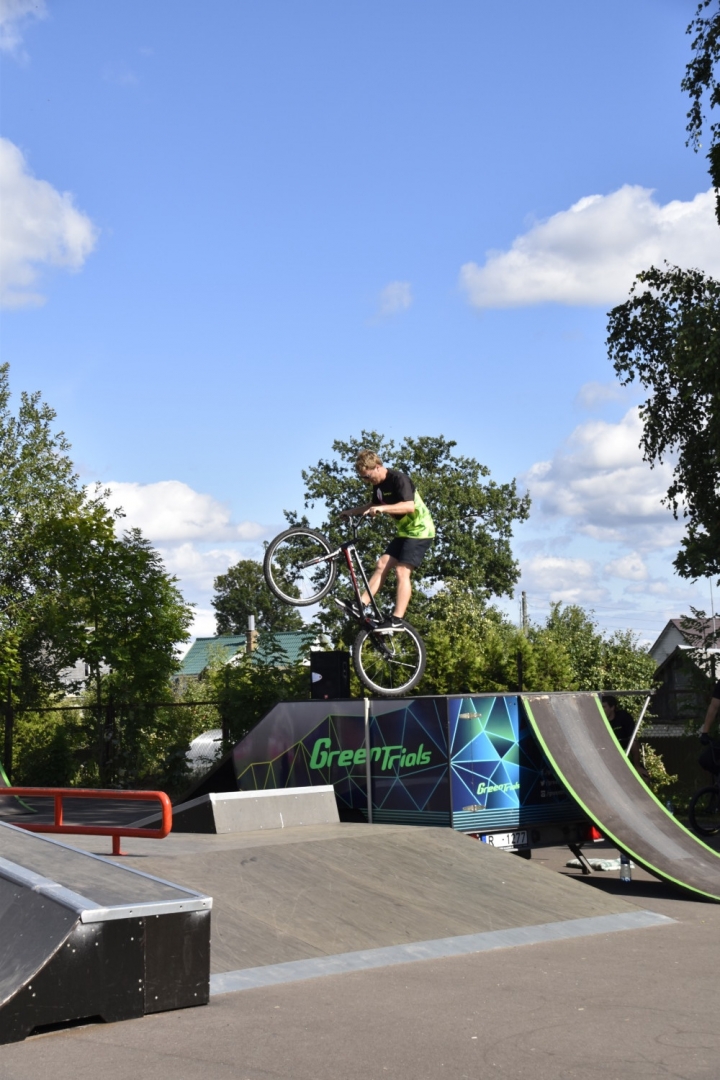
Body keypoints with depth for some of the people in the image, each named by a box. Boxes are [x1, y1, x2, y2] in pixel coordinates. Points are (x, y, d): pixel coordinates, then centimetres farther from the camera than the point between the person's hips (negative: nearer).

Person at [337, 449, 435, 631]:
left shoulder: (399, 479, -20)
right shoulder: (379, 484, 8)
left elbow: (409, 506, -33)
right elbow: (373, 505, 28)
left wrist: (383, 508, -41)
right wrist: (351, 512, 18)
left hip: (419, 531, -9)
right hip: (404, 531, 9)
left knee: (402, 571, -15)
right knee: (382, 564, 1)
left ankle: (397, 619, -17)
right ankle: (359, 605, -1)